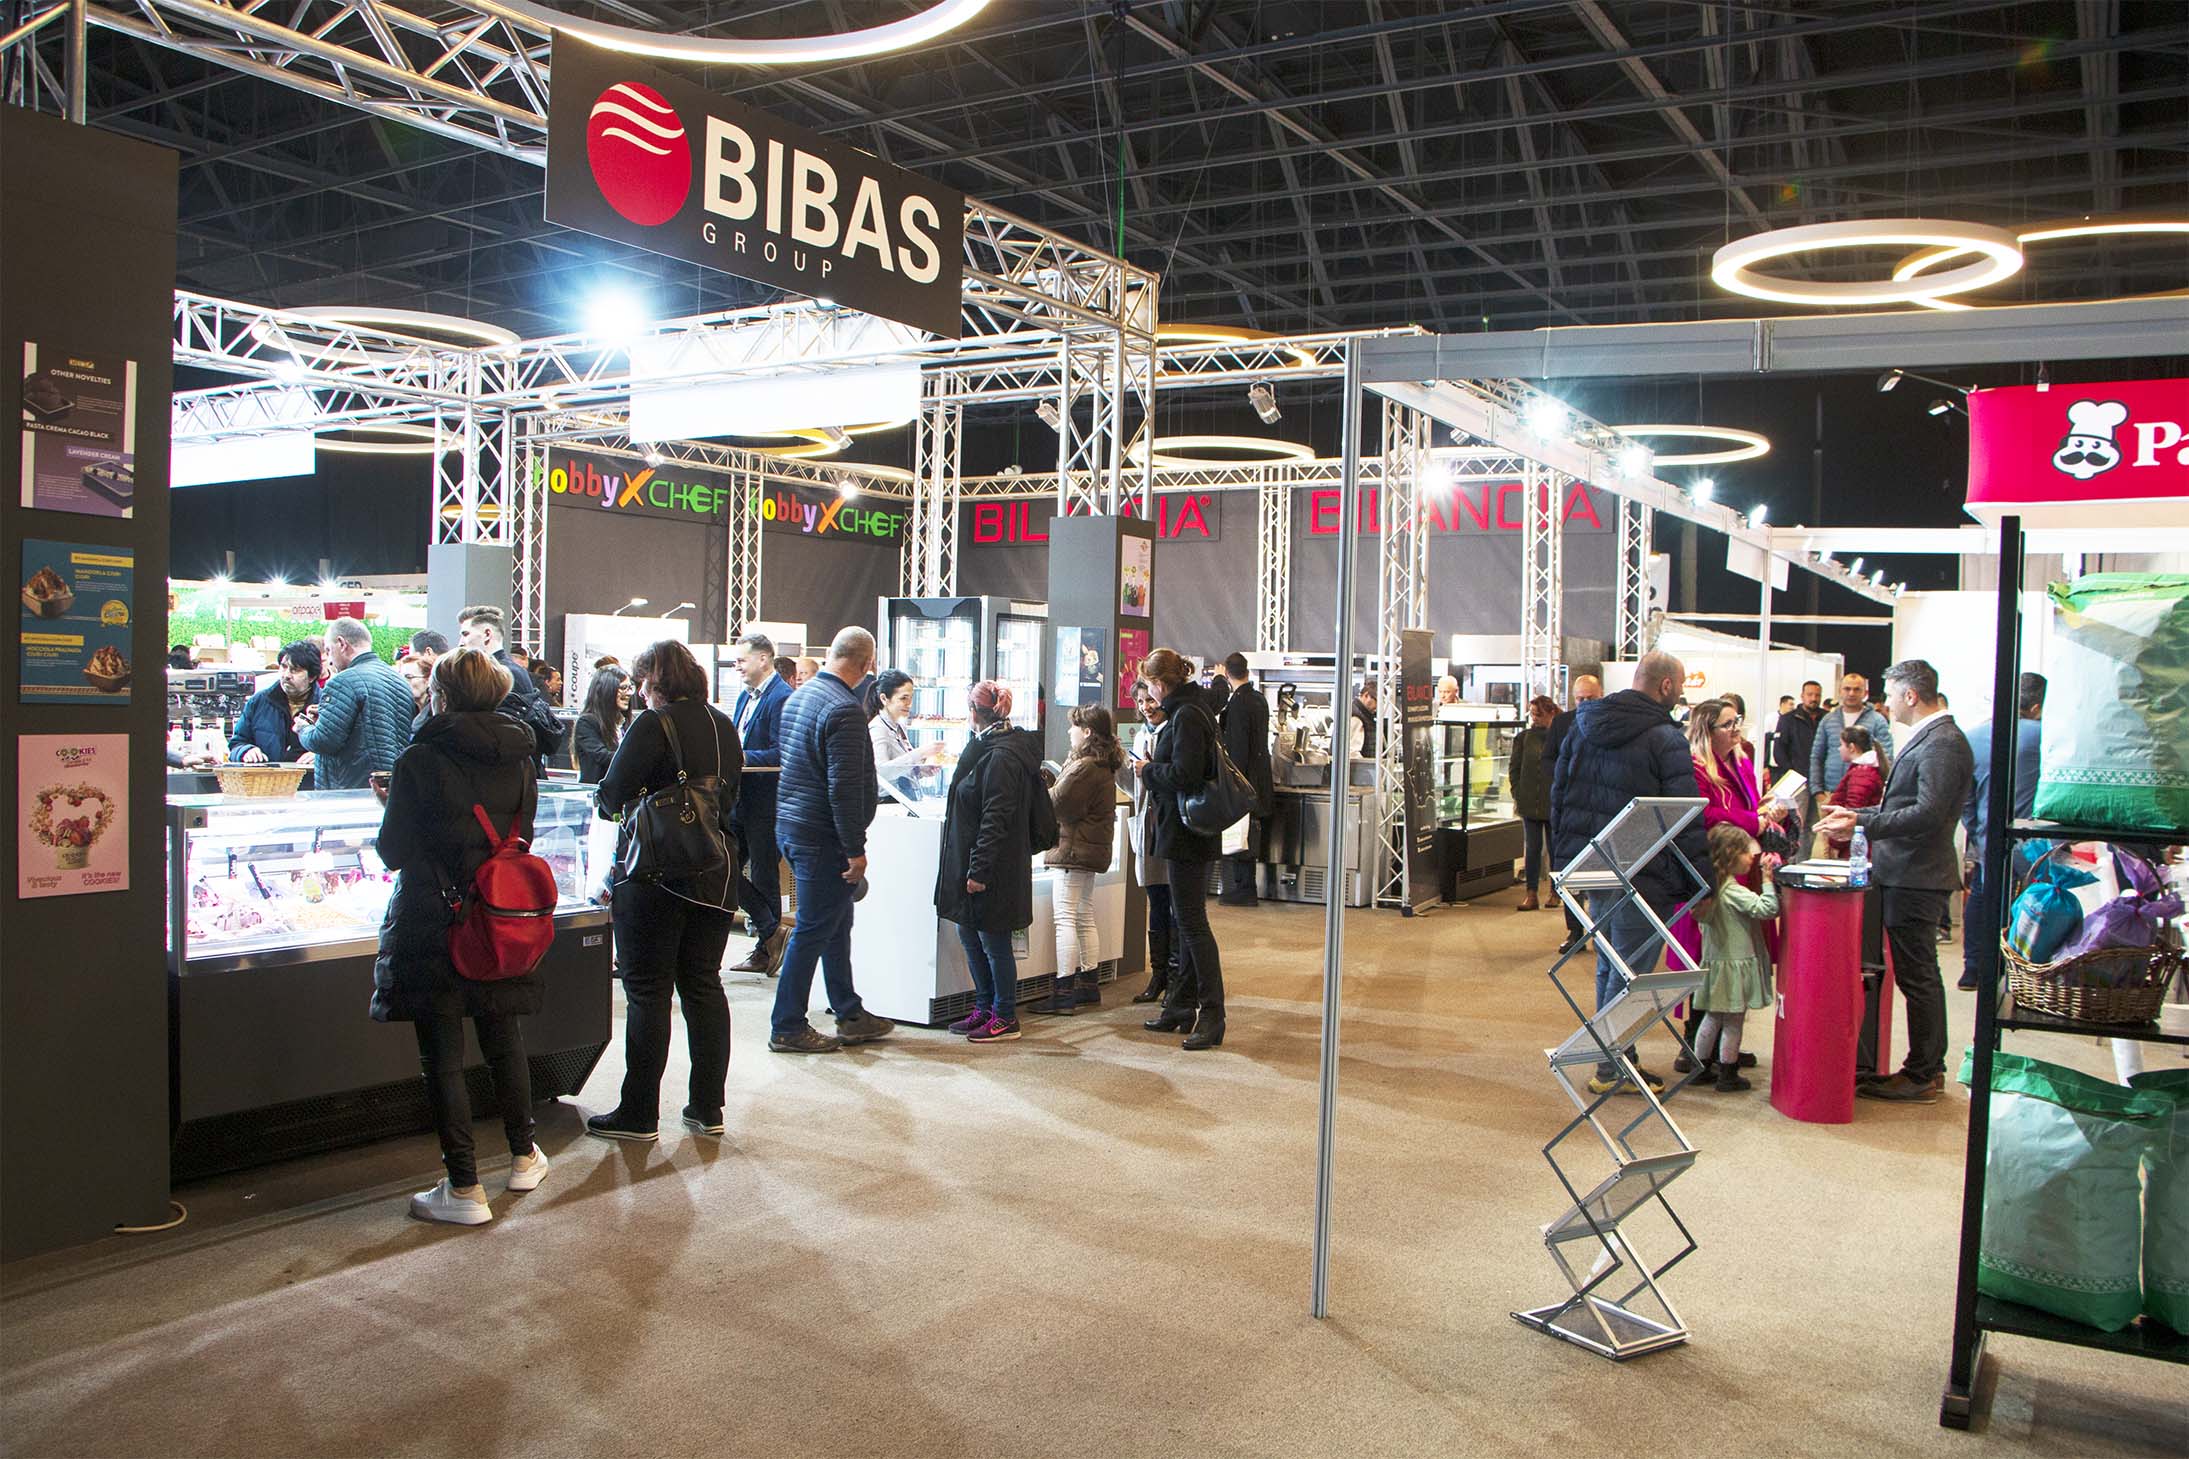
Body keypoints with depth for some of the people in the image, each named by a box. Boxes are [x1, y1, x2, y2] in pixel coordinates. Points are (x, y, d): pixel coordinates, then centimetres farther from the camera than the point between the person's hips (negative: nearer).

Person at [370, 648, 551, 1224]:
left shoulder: (419, 761, -13)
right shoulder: (518, 759, 1)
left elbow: (393, 851, -8)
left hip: (431, 925, -5)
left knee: (442, 1057, 4)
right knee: (505, 1042, 19)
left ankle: (464, 1187, 7)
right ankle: (523, 1157, 32)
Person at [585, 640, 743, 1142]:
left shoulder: (652, 725, -13)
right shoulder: (723, 725, 8)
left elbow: (612, 797, -12)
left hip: (656, 875, -7)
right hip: (715, 875, 7)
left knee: (647, 992, 2)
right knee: (704, 986, 13)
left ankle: (639, 1115, 9)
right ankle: (708, 1109, 19)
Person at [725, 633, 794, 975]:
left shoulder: (782, 698, -15)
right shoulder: (745, 696, 15)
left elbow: (781, 754, -21)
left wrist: (742, 758, -21)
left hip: (765, 802, -9)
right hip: (741, 799, 9)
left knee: (763, 875, 2)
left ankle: (766, 947, 15)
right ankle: (772, 933, 16)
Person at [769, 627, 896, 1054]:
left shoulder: (799, 696, 10)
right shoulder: (845, 710, -20)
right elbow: (843, 787, -23)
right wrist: (856, 850, -17)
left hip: (790, 825, 10)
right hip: (821, 837, -10)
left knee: (836, 923, 17)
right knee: (814, 930, -1)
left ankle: (850, 1015, 26)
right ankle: (788, 1028, 7)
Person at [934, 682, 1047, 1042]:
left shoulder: (1001, 756, -19)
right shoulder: (987, 747, 12)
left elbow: (996, 820, -22)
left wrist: (979, 870, -22)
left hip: (992, 867, -10)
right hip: (970, 863, 10)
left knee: (994, 943, 0)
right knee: (969, 935, 16)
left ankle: (1005, 1018, 11)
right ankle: (985, 1009, 27)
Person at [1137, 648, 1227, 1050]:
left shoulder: (1186, 716, -17)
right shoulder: (1189, 711, 14)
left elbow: (1184, 775, -25)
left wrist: (1149, 769, -10)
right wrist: (1156, 766, 11)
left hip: (1185, 835, -11)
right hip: (1188, 834, 11)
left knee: (1192, 922, -7)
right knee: (1185, 920, 16)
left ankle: (1212, 1017, -4)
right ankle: (1182, 1007, 25)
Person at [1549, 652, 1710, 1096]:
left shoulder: (1583, 727, 9)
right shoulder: (1665, 738, -13)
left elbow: (1558, 793, 15)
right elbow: (1687, 820, -14)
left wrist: (1562, 858, 21)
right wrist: (1700, 885, -9)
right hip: (1641, 876, -7)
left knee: (1609, 967, 19)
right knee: (1631, 973, 1)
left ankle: (1613, 1059, 27)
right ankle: (1614, 1068, 6)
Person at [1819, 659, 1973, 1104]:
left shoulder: (1941, 743, -18)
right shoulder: (1927, 738, 16)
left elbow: (1928, 814, -26)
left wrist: (1863, 824, -24)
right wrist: (1858, 815, 20)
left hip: (1916, 879, -11)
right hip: (1907, 874, 11)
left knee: (1917, 977, -2)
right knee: (1921, 976, 16)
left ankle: (1921, 1076, 7)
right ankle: (1930, 1068, 26)